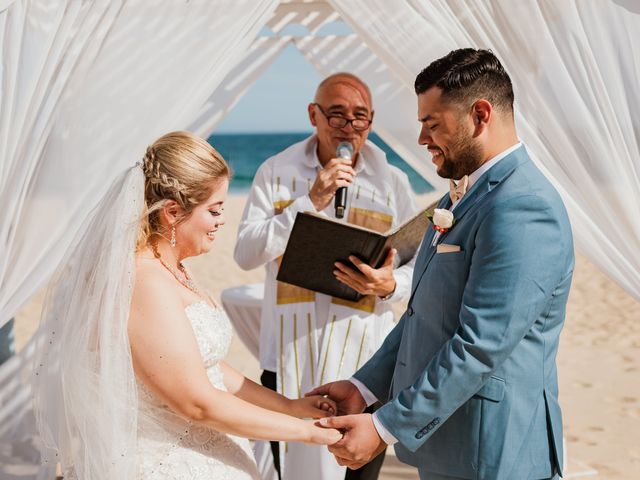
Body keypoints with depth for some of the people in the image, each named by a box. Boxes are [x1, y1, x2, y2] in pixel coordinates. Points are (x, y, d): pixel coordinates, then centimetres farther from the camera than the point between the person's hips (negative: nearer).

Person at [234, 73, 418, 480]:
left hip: (363, 360, 0)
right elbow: (246, 254, -7)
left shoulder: (392, 183, 3)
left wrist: (390, 285, -17)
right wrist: (310, 201, -15)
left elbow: (419, 265, 6)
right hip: (290, 358, 0)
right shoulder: (276, 172, 2)